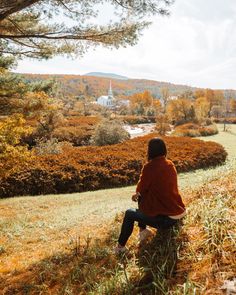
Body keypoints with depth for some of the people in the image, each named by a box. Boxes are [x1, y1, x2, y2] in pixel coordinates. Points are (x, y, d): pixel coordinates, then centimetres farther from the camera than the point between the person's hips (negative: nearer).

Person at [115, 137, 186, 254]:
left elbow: (141, 188, -4)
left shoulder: (150, 167, -19)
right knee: (141, 198, 24)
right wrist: (139, 194, 21)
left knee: (129, 214, 13)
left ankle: (121, 247, 26)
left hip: (166, 218, -8)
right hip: (179, 211, 8)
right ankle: (143, 230, 33)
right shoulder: (170, 164, 4)